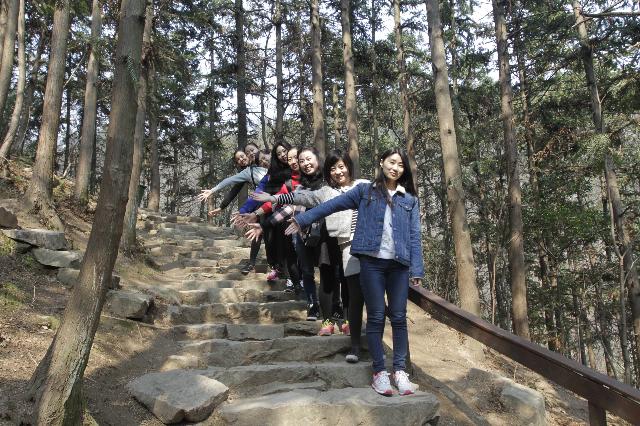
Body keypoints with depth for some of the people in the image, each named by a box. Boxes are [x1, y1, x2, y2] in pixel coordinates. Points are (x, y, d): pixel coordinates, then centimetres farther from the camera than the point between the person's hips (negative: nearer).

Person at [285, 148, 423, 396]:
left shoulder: (410, 200, 12)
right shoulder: (364, 191, 8)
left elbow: (414, 236, 7)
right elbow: (331, 205, 7)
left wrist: (417, 269, -1)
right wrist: (303, 220, 2)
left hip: (399, 264, 2)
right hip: (372, 262, -2)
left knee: (399, 318, 4)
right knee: (376, 317, 2)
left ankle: (400, 370, 14)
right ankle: (379, 371, 10)